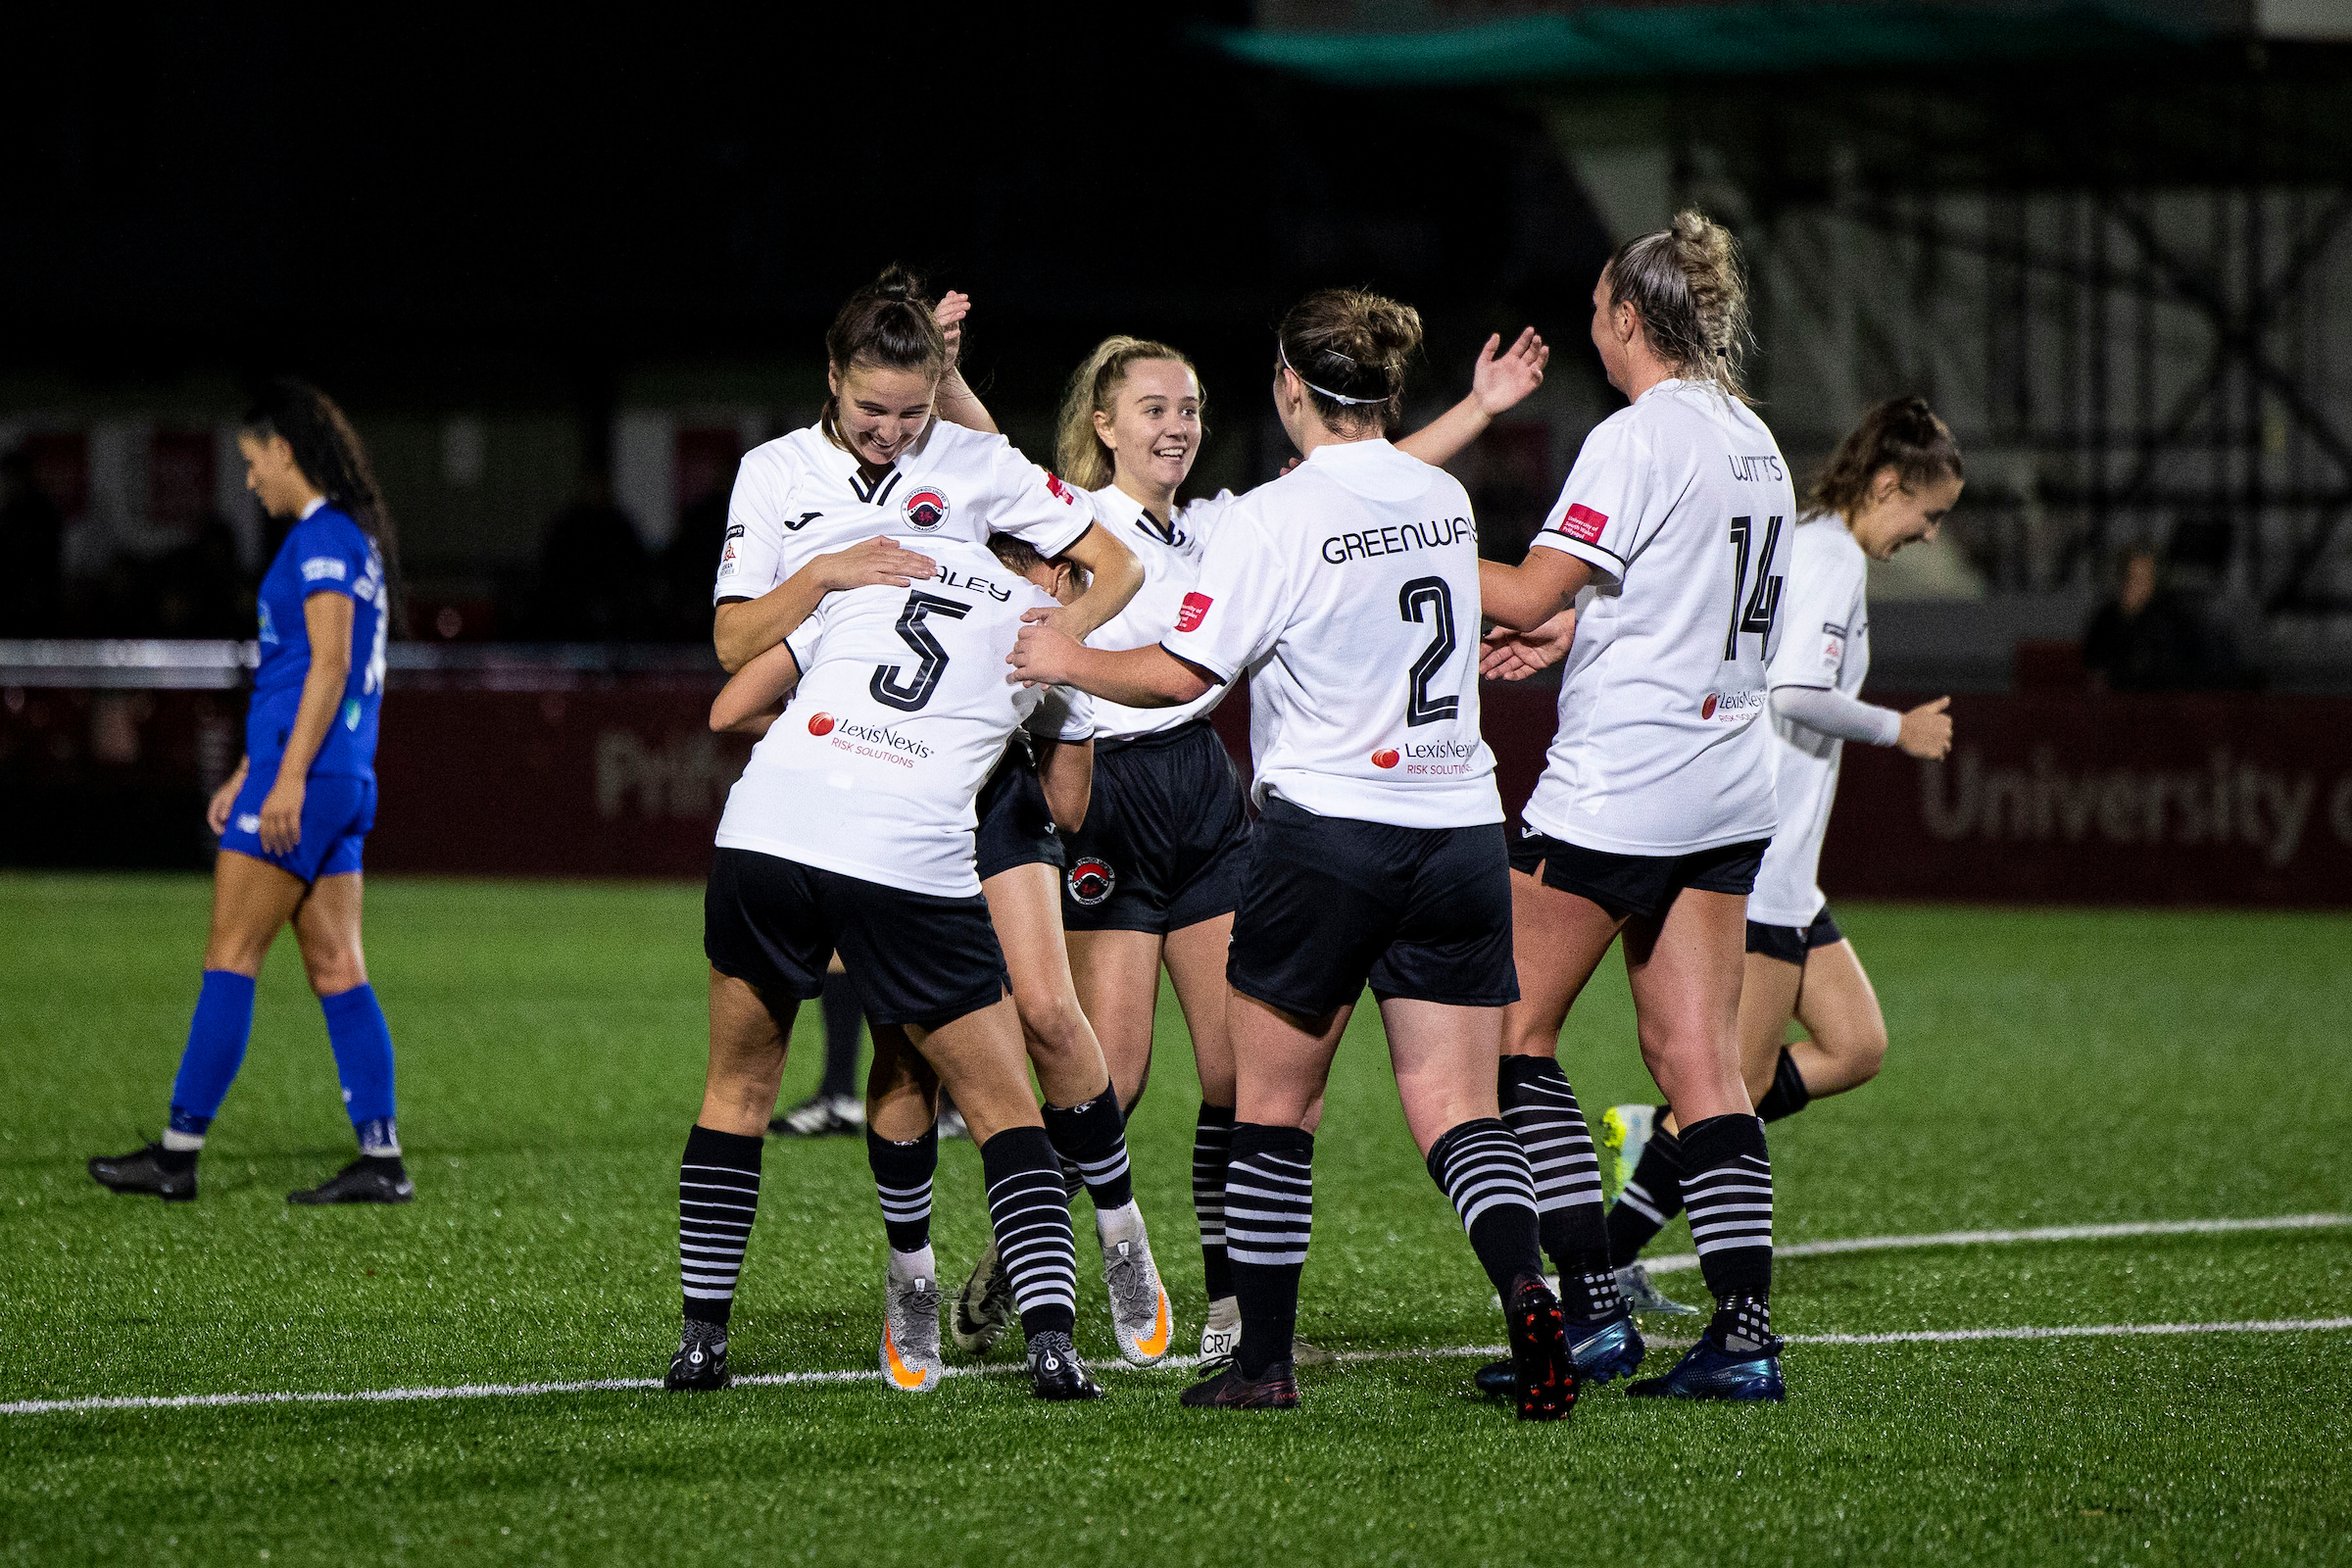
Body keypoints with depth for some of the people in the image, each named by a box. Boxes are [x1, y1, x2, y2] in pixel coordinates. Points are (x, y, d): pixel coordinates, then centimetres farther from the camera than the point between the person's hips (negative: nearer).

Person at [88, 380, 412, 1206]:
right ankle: (381, 1158, 3)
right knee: (335, 967, 6)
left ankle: (180, 1150, -5)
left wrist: (288, 777, -22)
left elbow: (329, 664, -19)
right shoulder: (349, 537, 19)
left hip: (308, 775, -10)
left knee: (232, 954, -6)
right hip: (342, 782, 10)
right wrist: (247, 773, 28)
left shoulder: (323, 537, -11)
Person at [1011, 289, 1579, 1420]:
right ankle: (1524, 1286, -24)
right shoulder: (1446, 500, 8)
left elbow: (1181, 674, -10)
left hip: (1325, 833, -5)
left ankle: (1265, 1359, 12)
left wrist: (1070, 660, 7)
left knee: (1274, 1103, 10)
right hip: (1459, 827, 5)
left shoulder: (1276, 519, -11)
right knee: (1456, 1110, 2)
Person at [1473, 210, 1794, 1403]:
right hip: (1727, 788, 8)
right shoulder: (1752, 442, 13)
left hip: (1617, 785, -8)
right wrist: (1568, 629, 25)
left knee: (1511, 1033, 2)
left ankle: (1593, 1308, -4)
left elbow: (1527, 593, -15)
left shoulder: (1638, 439, -13)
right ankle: (1743, 1335, -2)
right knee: (1699, 1058, 6)